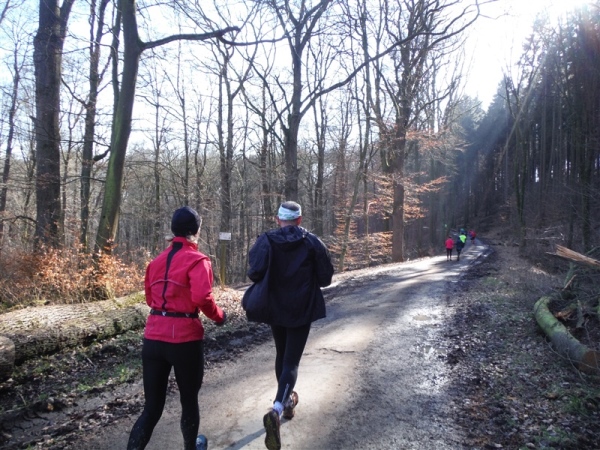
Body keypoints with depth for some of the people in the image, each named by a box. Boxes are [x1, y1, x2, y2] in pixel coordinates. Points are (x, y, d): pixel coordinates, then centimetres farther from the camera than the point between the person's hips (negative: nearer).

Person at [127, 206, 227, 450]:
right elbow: (202, 297, -22)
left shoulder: (157, 260, 11)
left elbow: (150, 298, 16)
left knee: (152, 407, 12)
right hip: (184, 338, -5)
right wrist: (218, 316, -6)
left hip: (153, 337, 5)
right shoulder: (197, 259, -9)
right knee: (189, 400, 18)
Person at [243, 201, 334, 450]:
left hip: (275, 308, 2)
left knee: (281, 355, 23)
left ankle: (287, 402, 38)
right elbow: (326, 277, -5)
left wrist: (270, 279, 4)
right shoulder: (312, 242, -7)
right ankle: (276, 410, -19)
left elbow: (255, 272, -19)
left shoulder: (266, 240, -8)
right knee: (291, 361, 1)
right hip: (302, 310, -2)